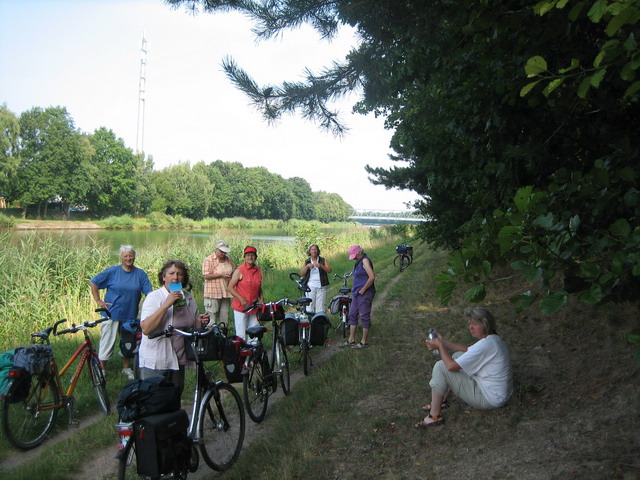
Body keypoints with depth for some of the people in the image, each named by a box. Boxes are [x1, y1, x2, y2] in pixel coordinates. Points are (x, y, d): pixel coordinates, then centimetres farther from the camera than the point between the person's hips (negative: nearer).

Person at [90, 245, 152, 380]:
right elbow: (93, 283, 2)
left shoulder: (140, 274, -1)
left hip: (130, 315, 3)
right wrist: (98, 301, -3)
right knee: (107, 342, 0)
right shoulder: (112, 271, -5)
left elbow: (149, 292, -4)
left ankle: (127, 368, 30)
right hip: (112, 313, -2)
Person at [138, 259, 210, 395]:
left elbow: (193, 327, 19)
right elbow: (146, 329, -25)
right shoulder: (154, 297, -11)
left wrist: (201, 322, -5)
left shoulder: (188, 298, 7)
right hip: (155, 363, -6)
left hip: (178, 361, 6)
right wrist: (166, 304, -29)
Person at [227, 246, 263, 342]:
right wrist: (242, 300, -15)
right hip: (241, 308, -5)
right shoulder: (239, 271, -6)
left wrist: (261, 299, 4)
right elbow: (230, 287, -7)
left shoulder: (259, 271, 10)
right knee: (241, 335, -3)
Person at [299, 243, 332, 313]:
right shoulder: (307, 262, 13)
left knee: (320, 306, -6)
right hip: (310, 287, 1)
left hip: (321, 287, -1)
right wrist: (307, 266, -11)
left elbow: (329, 270, -3)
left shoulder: (323, 260, 9)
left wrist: (320, 266, -17)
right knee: (310, 305, -5)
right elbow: (301, 274, 4)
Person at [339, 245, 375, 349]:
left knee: (364, 317, -2)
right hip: (356, 293, 10)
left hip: (364, 294, -10)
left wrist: (363, 289, -18)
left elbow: (372, 277, -24)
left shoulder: (365, 260, -14)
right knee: (352, 315, 12)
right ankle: (351, 340, 19)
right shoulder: (359, 262, 16)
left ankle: (364, 342, 7)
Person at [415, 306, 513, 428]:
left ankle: (435, 416, -5)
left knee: (440, 367, -13)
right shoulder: (492, 339, 4)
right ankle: (441, 401, 22)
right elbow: (467, 350, 17)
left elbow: (451, 366, -25)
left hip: (490, 399, -10)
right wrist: (444, 342, 6)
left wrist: (440, 346, -9)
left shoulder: (486, 344, -27)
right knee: (458, 356, 19)